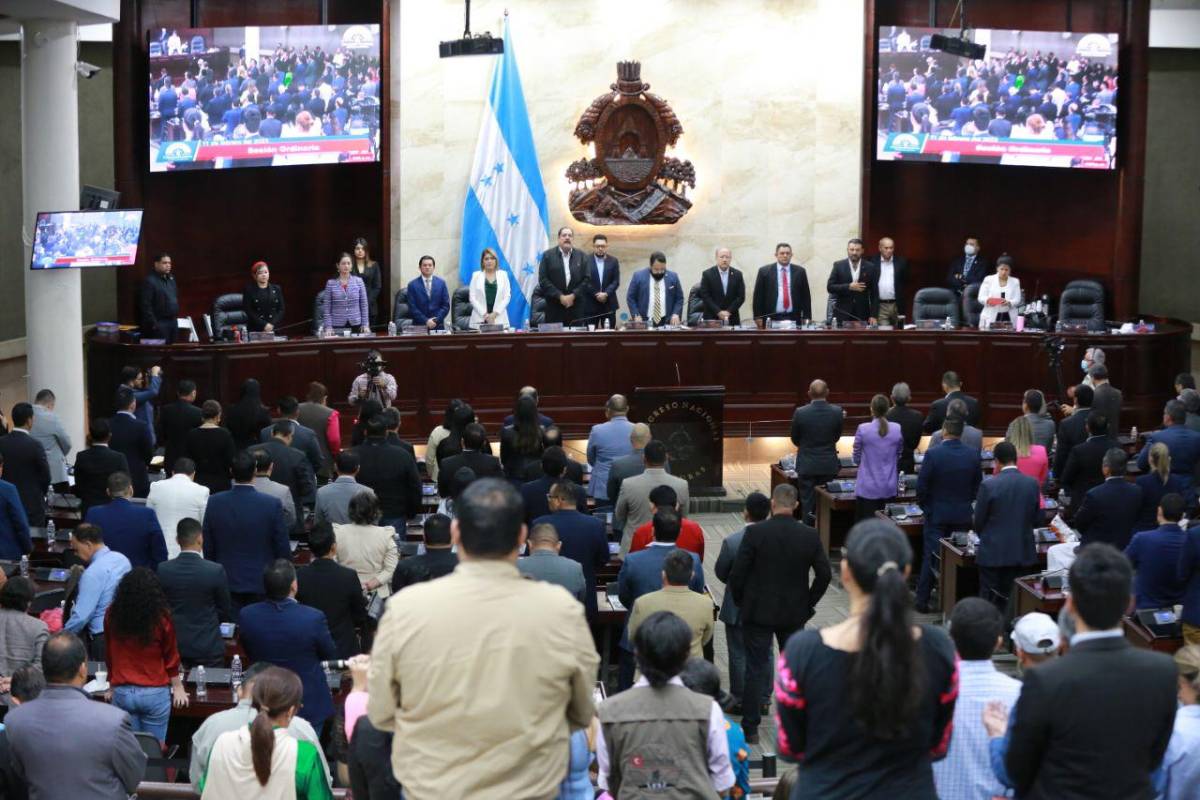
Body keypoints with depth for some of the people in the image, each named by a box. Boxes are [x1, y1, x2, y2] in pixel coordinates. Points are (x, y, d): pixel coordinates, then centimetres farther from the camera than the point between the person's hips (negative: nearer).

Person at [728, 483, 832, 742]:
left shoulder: (755, 532, -15)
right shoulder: (810, 536, -7)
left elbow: (737, 573, -13)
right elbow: (825, 574, -3)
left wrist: (742, 602, 3)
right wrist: (808, 604, 9)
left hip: (758, 613, -2)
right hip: (794, 614, 2)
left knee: (756, 669, 7)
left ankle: (750, 728, 12)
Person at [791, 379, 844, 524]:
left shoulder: (800, 413, -13)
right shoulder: (837, 412, -9)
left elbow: (795, 440, 0)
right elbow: (836, 437, 4)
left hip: (807, 465, -1)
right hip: (829, 465, 1)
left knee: (808, 503, 7)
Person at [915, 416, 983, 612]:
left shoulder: (932, 454, -16)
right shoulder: (973, 455, -4)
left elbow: (921, 486, -13)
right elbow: (977, 486, 3)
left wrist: (925, 506, 4)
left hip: (937, 515, -3)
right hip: (963, 515, 3)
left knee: (930, 557, 4)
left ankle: (922, 601, 7)